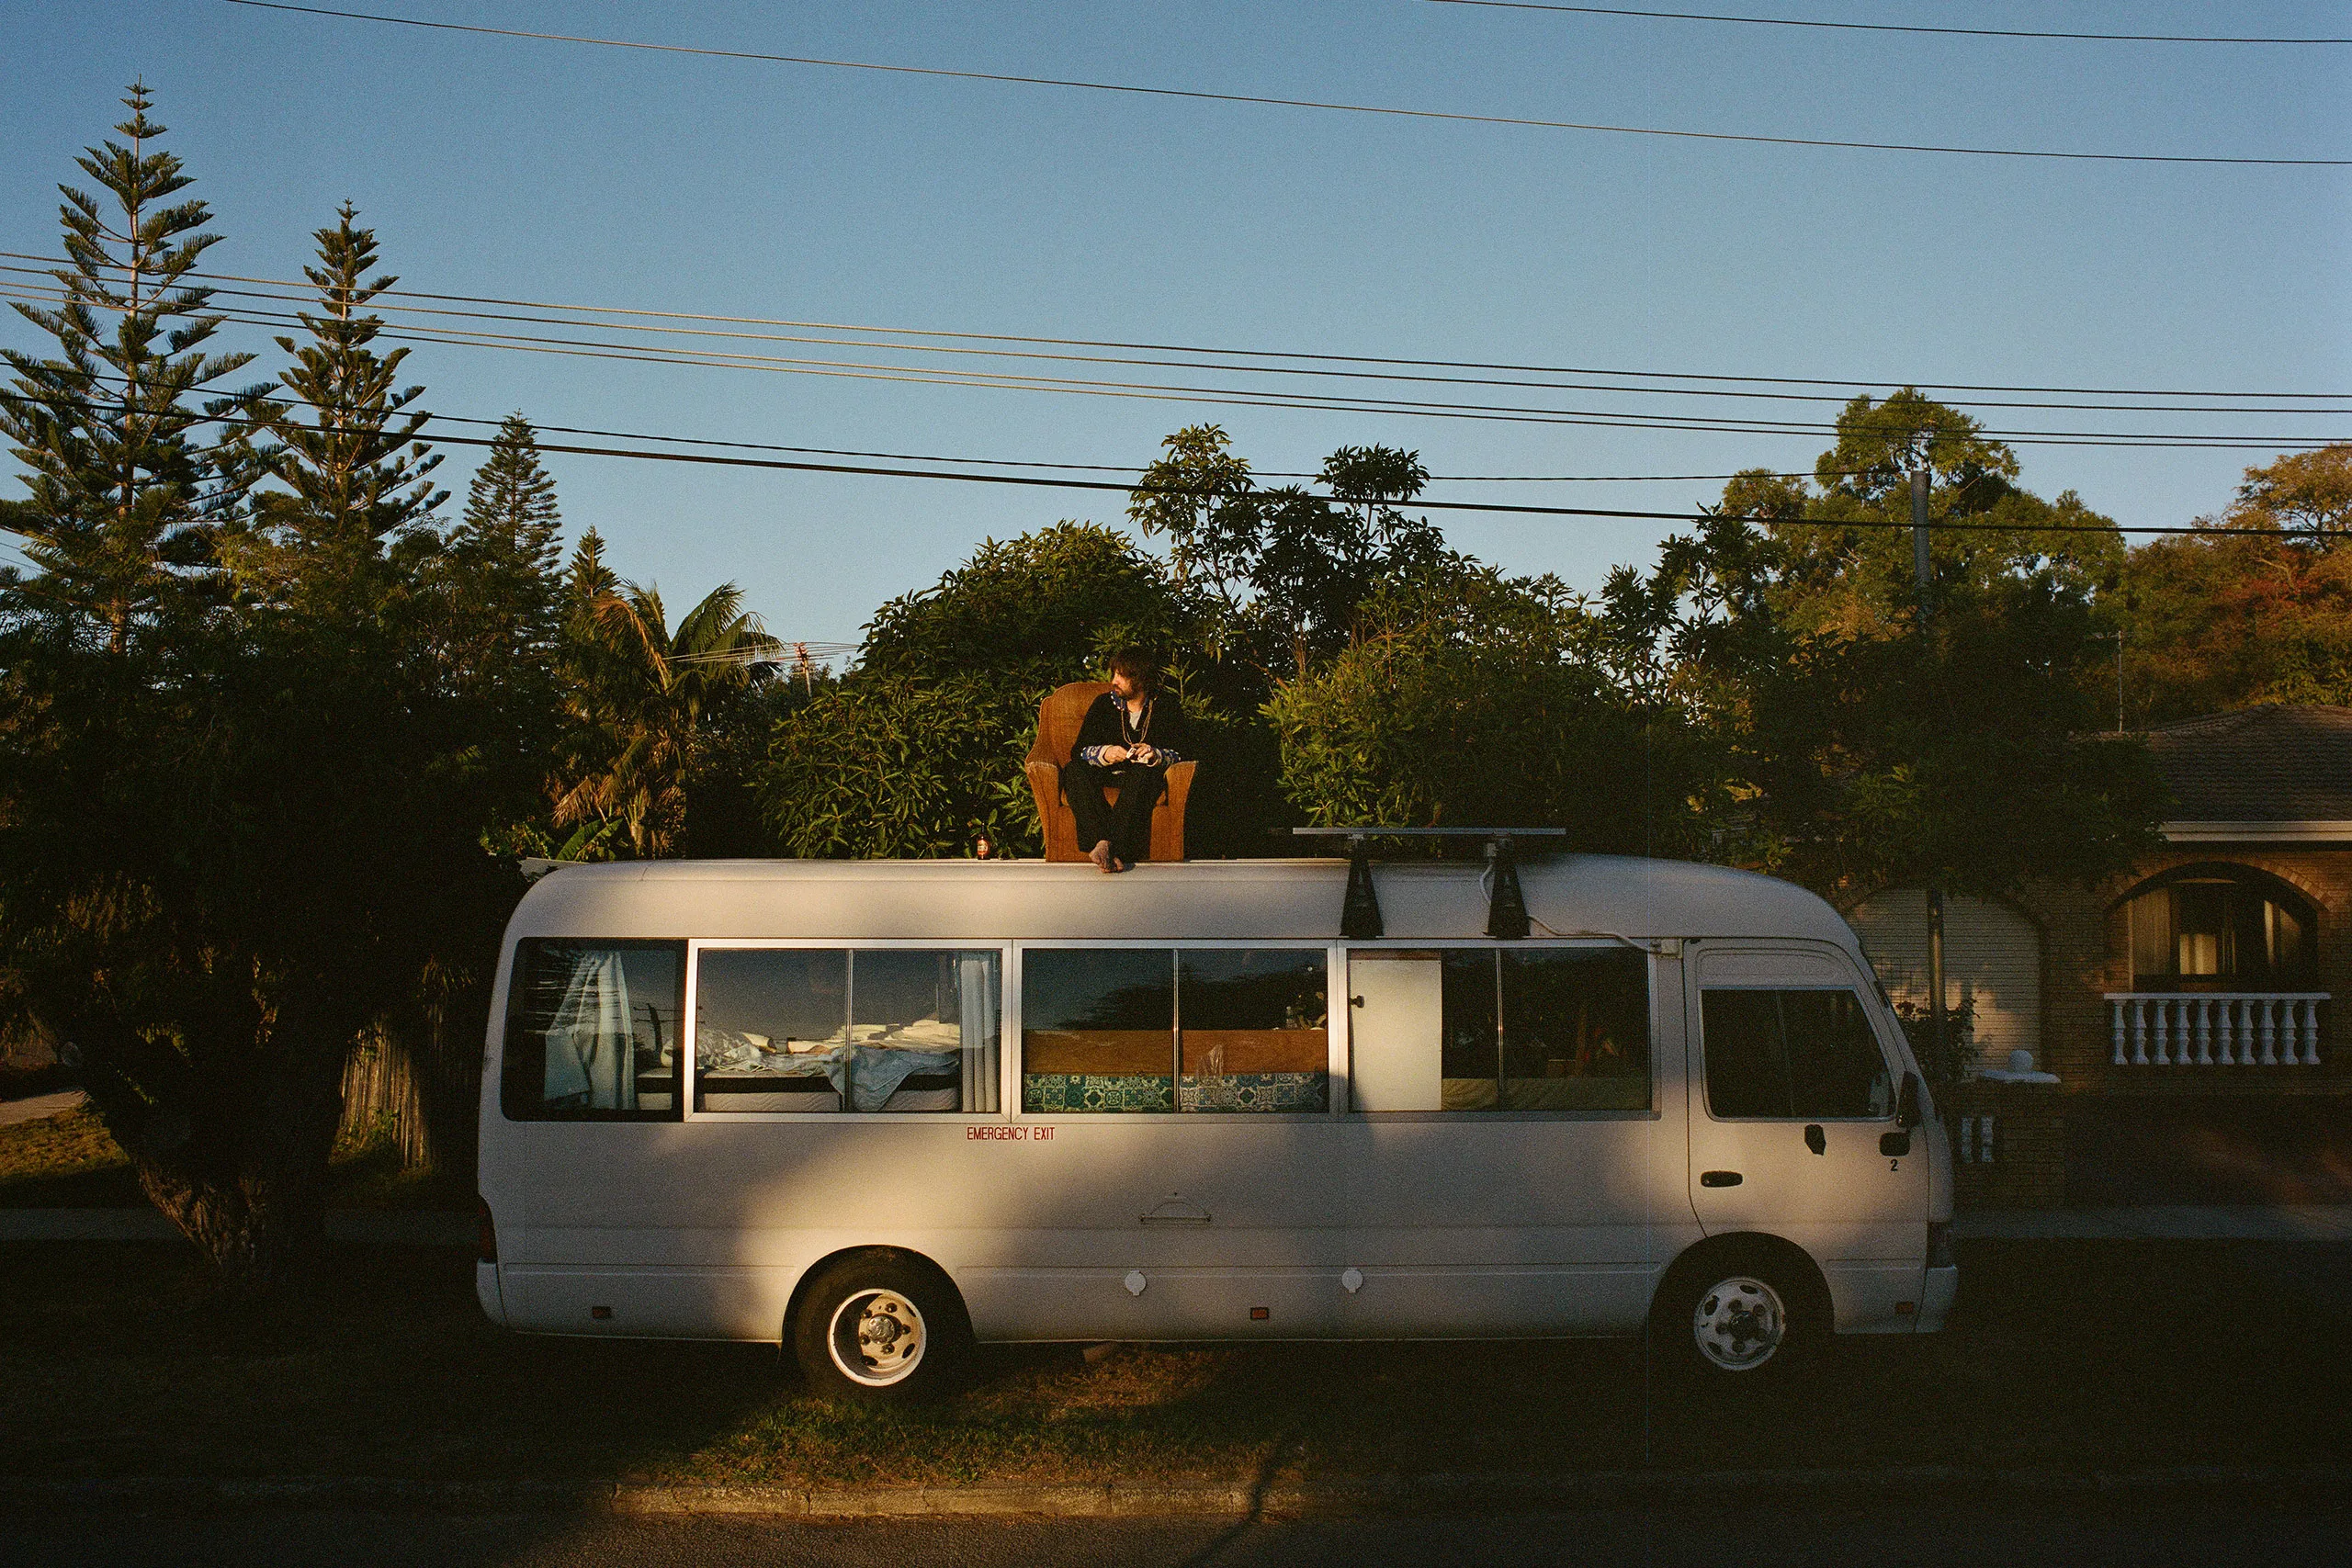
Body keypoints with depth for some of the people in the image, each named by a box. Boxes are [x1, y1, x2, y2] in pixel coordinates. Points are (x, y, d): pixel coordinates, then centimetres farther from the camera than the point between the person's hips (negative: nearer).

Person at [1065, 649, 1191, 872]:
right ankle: (1102, 840, -47)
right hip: (1107, 774, 2)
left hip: (1145, 773, -2)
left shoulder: (1166, 707, 6)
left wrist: (1156, 755, -22)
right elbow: (1079, 751, 5)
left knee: (1142, 772, -39)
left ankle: (1109, 846, -50)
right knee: (1073, 771, -29)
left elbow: (1183, 752, -1)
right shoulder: (1104, 704, 11)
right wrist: (1104, 754, -17)